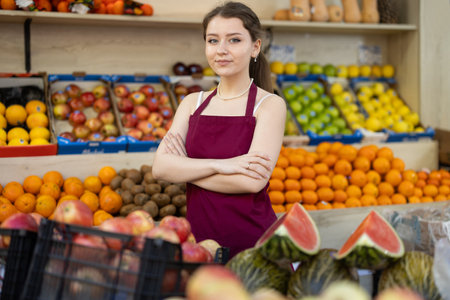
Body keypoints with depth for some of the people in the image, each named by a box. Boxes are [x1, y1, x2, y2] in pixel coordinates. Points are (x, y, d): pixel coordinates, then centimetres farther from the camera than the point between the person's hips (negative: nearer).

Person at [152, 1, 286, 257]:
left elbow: (253, 181, -16)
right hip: (199, 240, 4)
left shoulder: (269, 104, -4)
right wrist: (220, 165, -17)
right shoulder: (193, 103, 10)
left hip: (253, 240, -4)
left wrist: (185, 169, -7)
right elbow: (160, 167, -4)